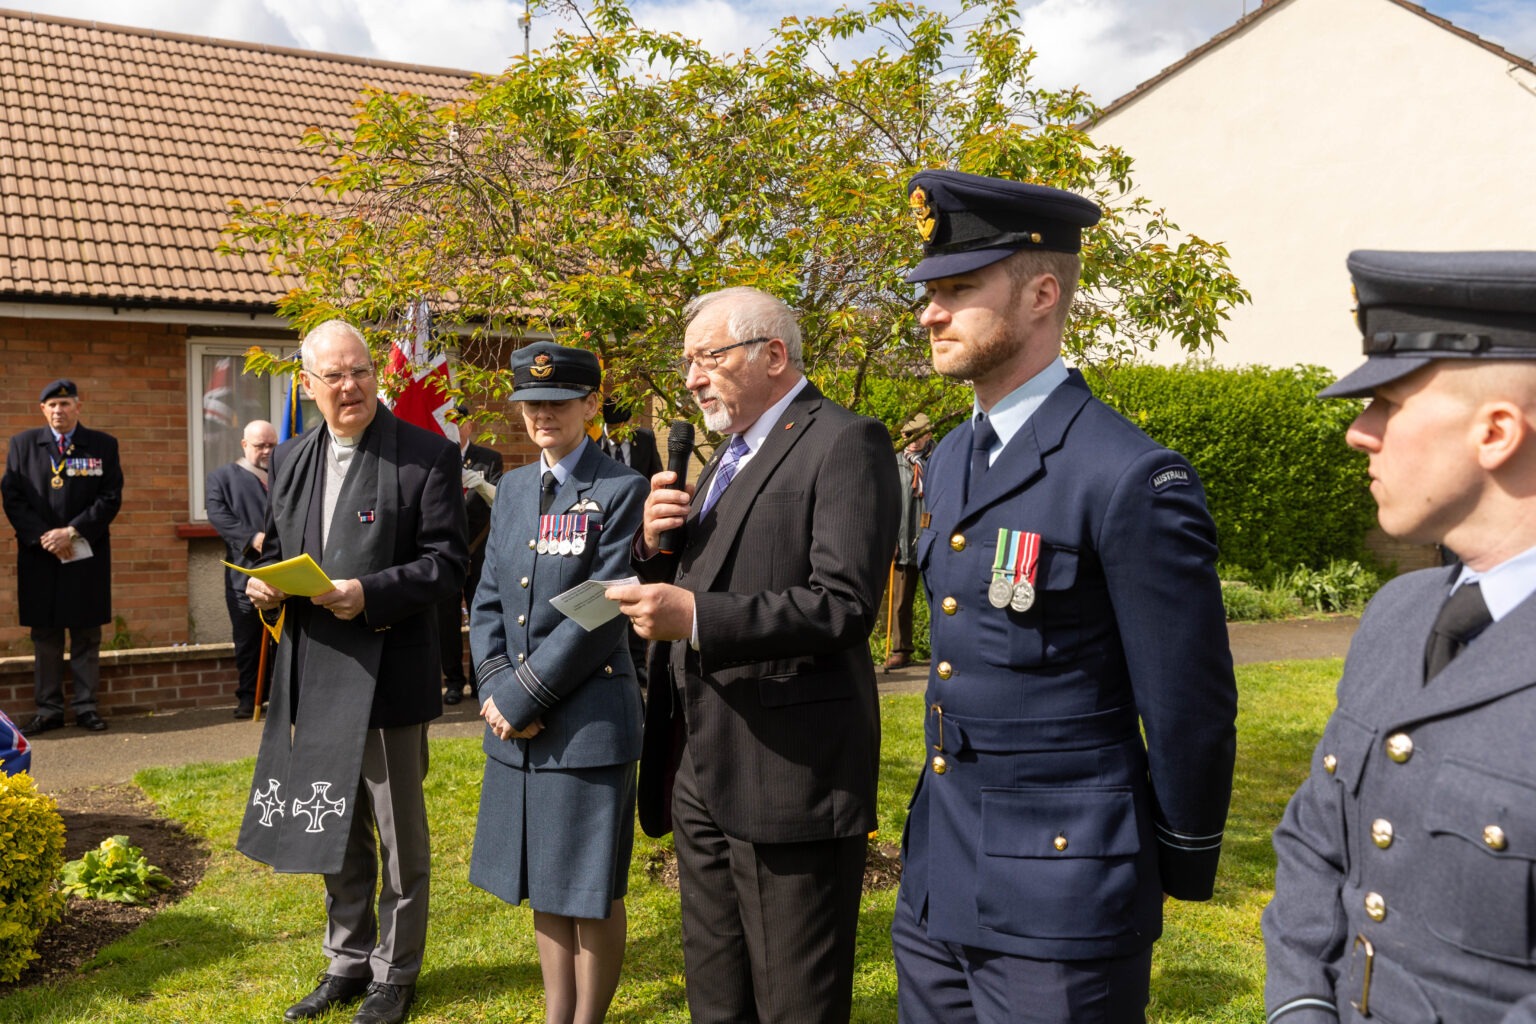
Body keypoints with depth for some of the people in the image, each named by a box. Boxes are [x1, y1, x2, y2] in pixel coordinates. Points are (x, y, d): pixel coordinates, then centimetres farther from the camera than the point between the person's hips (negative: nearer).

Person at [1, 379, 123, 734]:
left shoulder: (103, 445, 4)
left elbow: (110, 498, -3)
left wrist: (72, 532, -13)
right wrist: (43, 537, -10)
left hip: (87, 556, -1)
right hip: (39, 555, 1)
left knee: (87, 635, 4)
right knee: (45, 636, 6)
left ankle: (86, 706, 11)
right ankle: (49, 709, 11)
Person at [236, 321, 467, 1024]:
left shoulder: (427, 456, -8)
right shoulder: (290, 459, 11)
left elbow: (447, 562, -12)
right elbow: (277, 549, 19)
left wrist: (371, 593, -24)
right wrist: (263, 584, -3)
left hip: (387, 672, -6)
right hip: (313, 675, 6)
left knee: (400, 835, 9)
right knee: (335, 828, 19)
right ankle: (348, 960, 38)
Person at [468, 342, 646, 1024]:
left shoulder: (622, 489, -9)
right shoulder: (513, 488, 12)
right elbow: (487, 602, 10)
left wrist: (524, 695, -14)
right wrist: (495, 691, -4)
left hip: (588, 718, -6)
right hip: (517, 723, 6)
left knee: (592, 890, 6)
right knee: (543, 885, 17)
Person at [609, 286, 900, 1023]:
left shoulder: (844, 443, -11)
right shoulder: (728, 454, 17)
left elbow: (844, 605, -21)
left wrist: (696, 619, -28)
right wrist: (656, 546, -1)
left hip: (789, 774, -9)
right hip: (702, 773, 9)